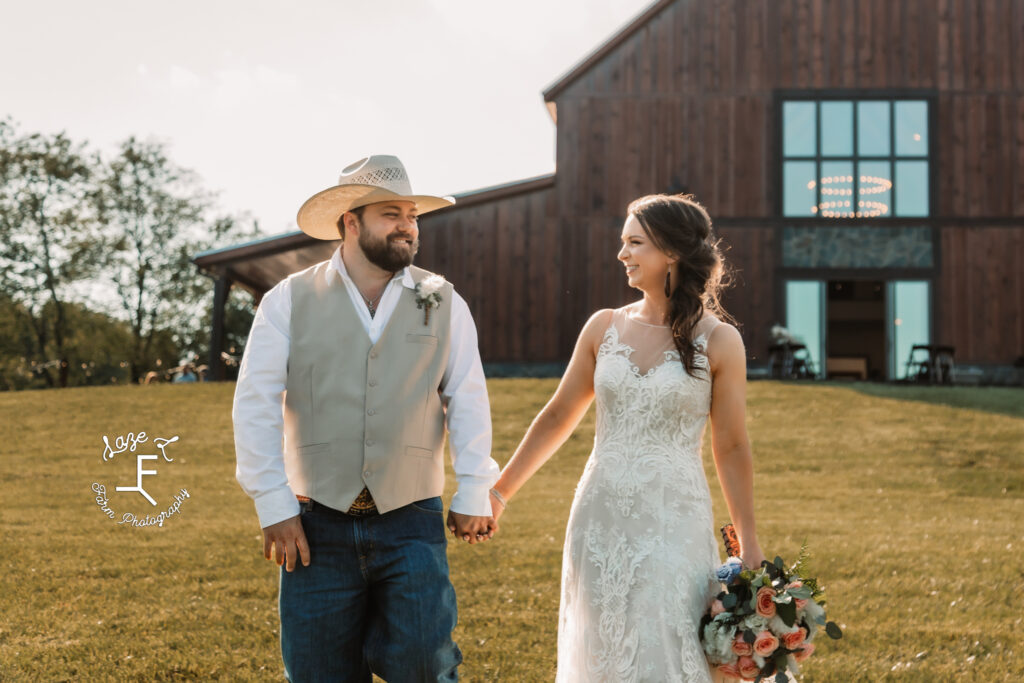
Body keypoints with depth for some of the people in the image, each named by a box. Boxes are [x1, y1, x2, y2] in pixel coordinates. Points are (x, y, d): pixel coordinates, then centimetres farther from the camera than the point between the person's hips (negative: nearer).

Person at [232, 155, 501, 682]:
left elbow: (468, 401, 5)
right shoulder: (290, 301, 2)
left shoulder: (443, 303, 8)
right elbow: (255, 405, -1)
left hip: (411, 522, 1)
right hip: (318, 525, 0)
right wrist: (273, 506, -6)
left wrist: (474, 494, 0)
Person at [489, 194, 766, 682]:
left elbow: (731, 448, 0)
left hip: (674, 526, -3)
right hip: (600, 521, 4)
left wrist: (750, 547, 1)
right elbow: (557, 418, 13)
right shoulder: (604, 327, 5)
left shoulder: (718, 341, -4)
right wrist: (499, 491, 15)